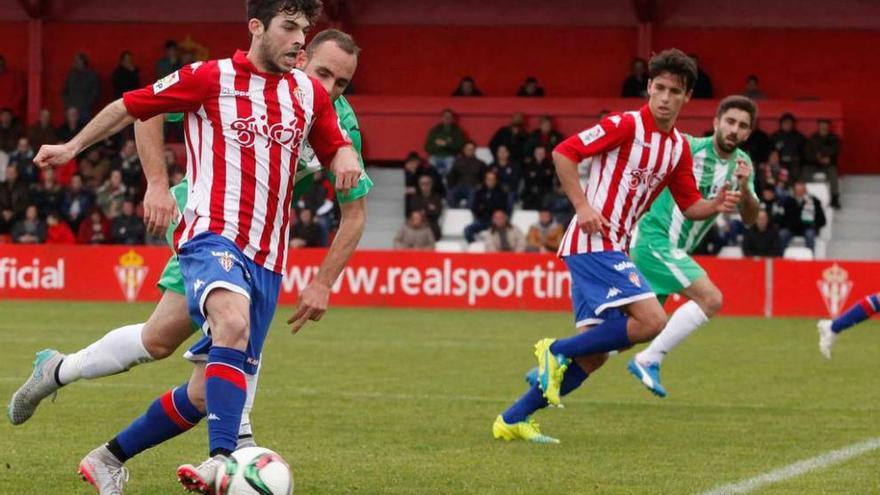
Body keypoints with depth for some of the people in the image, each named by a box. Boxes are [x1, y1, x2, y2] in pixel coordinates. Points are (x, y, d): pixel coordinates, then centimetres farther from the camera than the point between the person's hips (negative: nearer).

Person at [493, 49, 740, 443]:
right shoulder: (625, 125, -10)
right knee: (651, 320, -20)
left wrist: (718, 205, -3)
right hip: (594, 241, -9)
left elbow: (689, 206, 18)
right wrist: (582, 206, -17)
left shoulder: (679, 147, 13)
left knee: (593, 355, 6)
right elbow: (564, 152, -10)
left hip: (613, 247, 9)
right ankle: (558, 350, -8)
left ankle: (513, 419, 11)